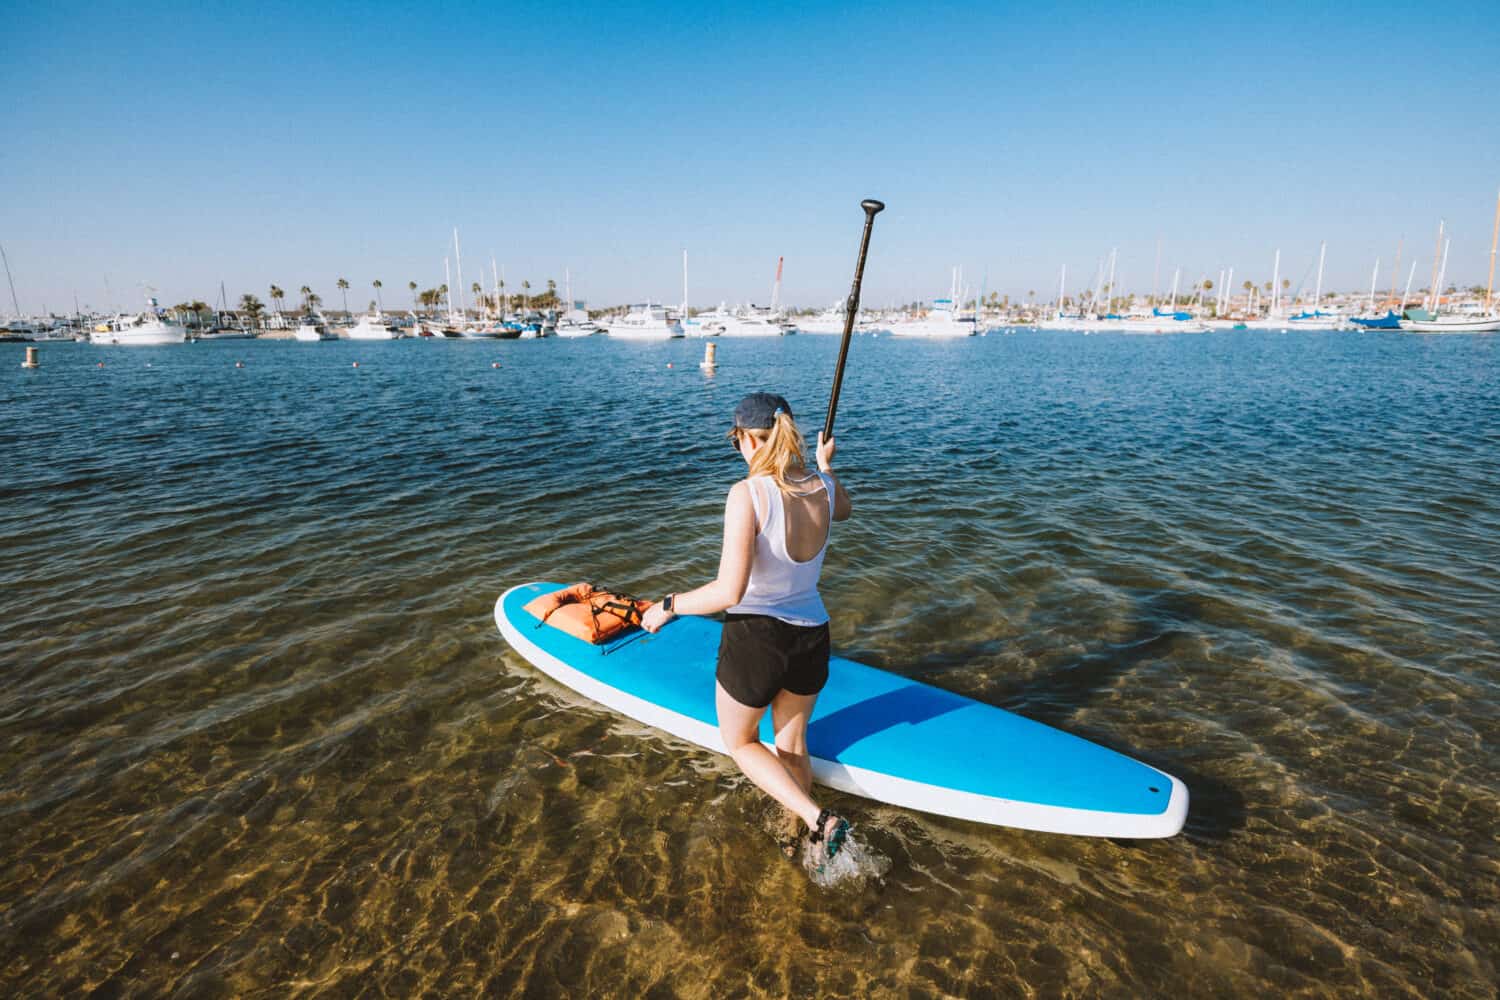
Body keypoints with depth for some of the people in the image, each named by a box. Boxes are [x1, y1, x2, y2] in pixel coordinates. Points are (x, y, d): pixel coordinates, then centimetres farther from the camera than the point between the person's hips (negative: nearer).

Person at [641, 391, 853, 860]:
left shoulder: (748, 494, -23)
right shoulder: (824, 487, -5)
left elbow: (729, 591, -26)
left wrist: (668, 606, -10)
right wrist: (826, 466, 40)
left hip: (755, 640, -5)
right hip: (812, 639, 5)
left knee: (738, 741, 23)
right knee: (792, 744, 28)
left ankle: (819, 819, 8)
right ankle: (796, 838, 44)